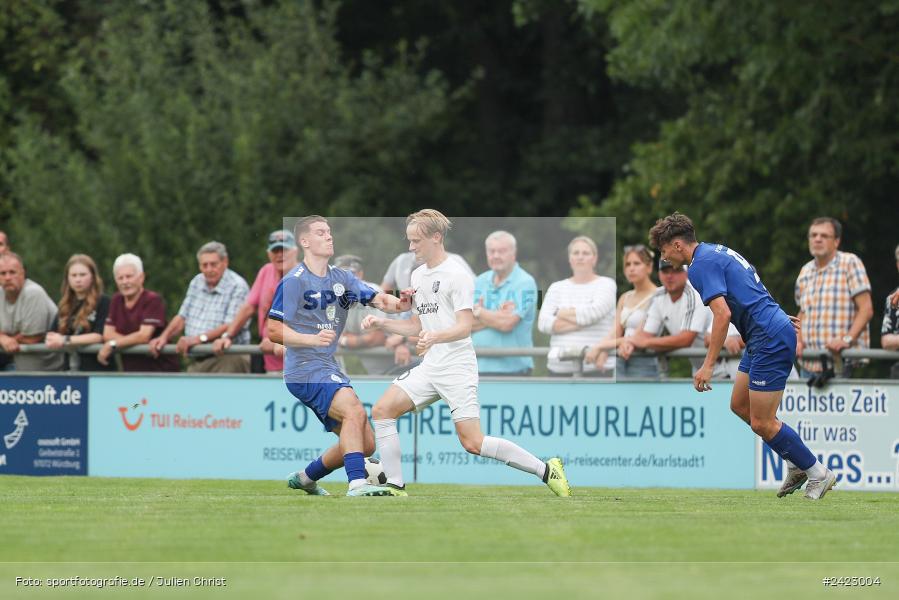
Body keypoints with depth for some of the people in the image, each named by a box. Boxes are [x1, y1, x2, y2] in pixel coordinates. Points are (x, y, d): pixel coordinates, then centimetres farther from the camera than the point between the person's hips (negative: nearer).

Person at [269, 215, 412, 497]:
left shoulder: (342, 278, 13)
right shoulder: (293, 282, -7)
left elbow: (379, 299, 0)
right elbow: (273, 330, -11)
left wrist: (398, 303, -23)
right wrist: (312, 338, -25)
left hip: (329, 369, 8)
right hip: (305, 369, -8)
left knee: (365, 443, 7)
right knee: (354, 409, -31)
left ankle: (305, 477, 26)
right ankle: (357, 484, -39)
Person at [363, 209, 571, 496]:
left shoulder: (457, 275, -10)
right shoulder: (418, 275, 15)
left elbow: (465, 327, -17)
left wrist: (435, 337, -35)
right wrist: (382, 322, 11)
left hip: (457, 369, -8)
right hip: (429, 368, 8)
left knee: (473, 443, -14)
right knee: (382, 411, -6)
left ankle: (546, 470, -2)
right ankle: (395, 485, -1)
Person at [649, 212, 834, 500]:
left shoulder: (701, 265, -13)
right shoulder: (717, 252, 18)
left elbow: (722, 314, -23)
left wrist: (708, 365, -22)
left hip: (770, 338, -10)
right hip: (763, 338, 10)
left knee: (761, 423, -6)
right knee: (740, 405, 16)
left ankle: (818, 473, 4)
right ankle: (796, 463, 20)